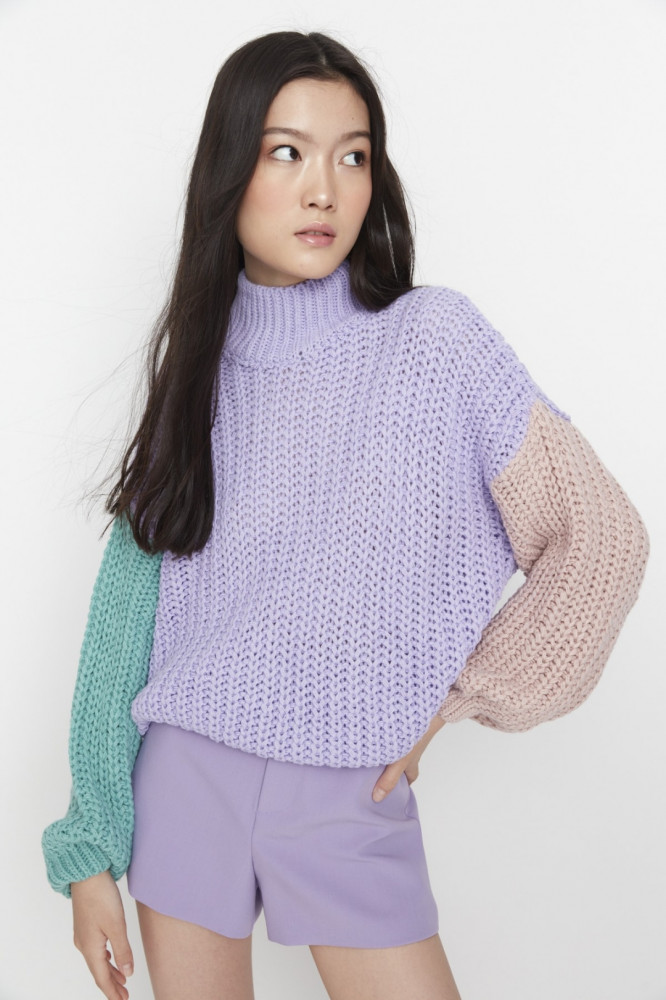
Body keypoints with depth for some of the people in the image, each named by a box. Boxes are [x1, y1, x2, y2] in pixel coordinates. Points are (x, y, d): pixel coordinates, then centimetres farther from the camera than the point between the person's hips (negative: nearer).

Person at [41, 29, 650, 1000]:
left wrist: (455, 696, -5)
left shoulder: (434, 338, -9)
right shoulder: (197, 363, 0)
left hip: (351, 795, -2)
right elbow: (130, 603, 0)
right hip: (183, 774, 2)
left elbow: (602, 538, -6)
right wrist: (91, 851, -1)